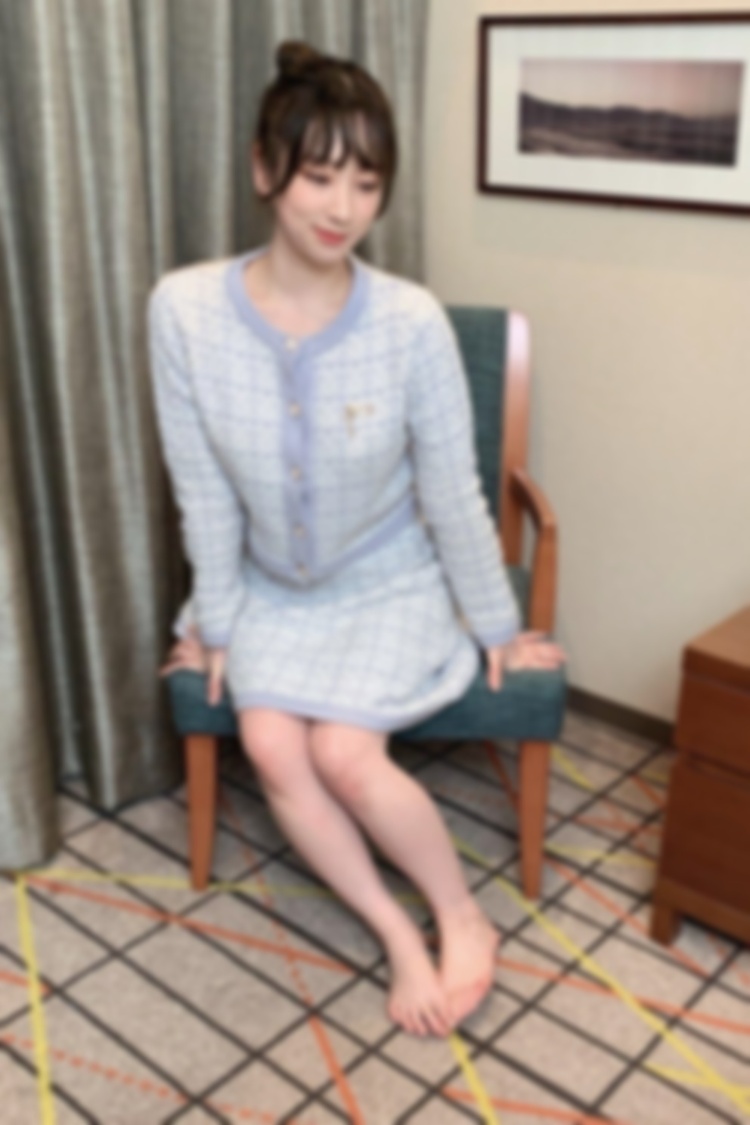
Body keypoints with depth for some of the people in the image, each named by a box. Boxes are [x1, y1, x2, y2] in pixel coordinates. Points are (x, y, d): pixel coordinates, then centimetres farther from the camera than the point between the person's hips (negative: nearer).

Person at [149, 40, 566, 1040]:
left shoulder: (411, 322, -22)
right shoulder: (185, 309, -19)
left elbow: (453, 495, -12)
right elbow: (203, 491, -10)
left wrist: (497, 626, -2)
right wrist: (215, 622, -2)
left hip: (389, 584, -2)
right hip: (271, 588, 3)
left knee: (343, 752, -20)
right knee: (270, 744, -18)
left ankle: (463, 918, 8)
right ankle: (402, 940, 1)